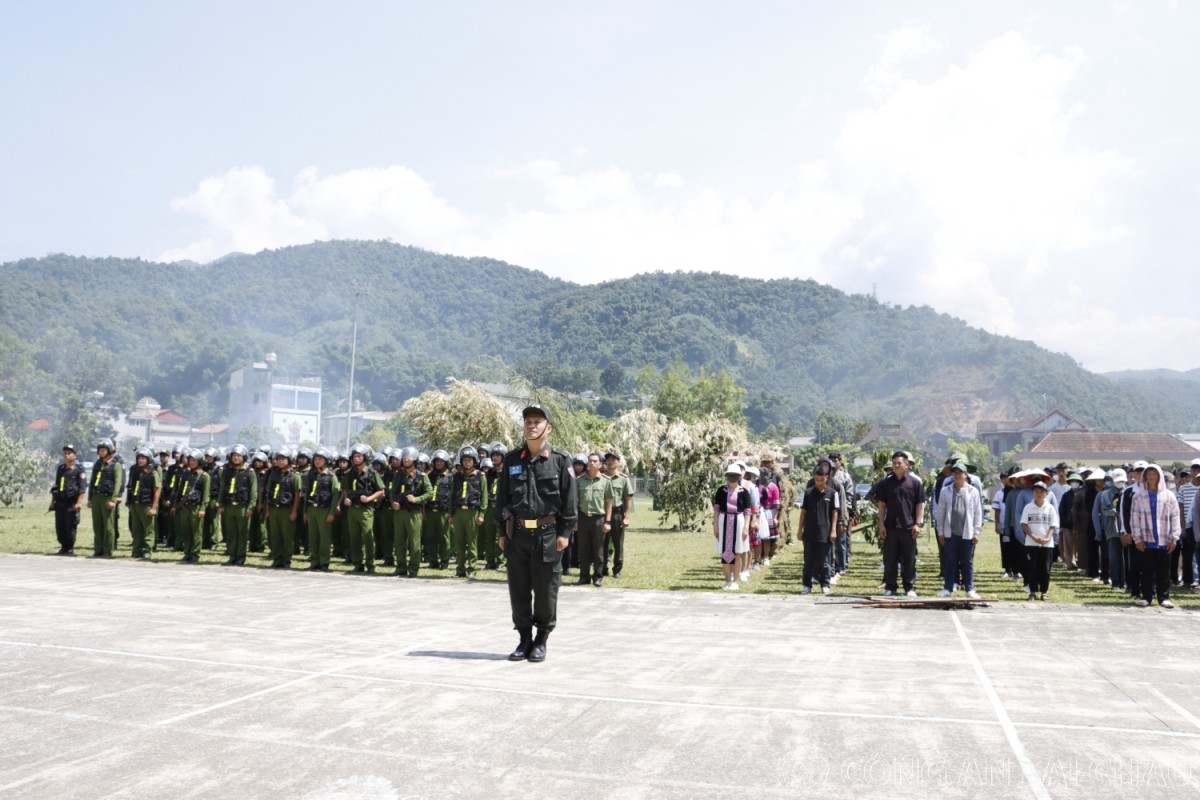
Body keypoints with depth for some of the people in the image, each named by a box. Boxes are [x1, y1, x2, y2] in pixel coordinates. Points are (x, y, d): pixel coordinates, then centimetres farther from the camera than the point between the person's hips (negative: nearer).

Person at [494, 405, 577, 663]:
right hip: (517, 533, 3)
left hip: (547, 534, -3)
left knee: (546, 590, 4)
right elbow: (502, 497, 10)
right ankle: (524, 639, 21)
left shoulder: (560, 460, -1)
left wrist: (565, 532, -6)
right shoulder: (512, 459, 8)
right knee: (518, 590, 8)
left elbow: (569, 498, -2)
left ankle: (541, 640, 18)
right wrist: (502, 532, 7)